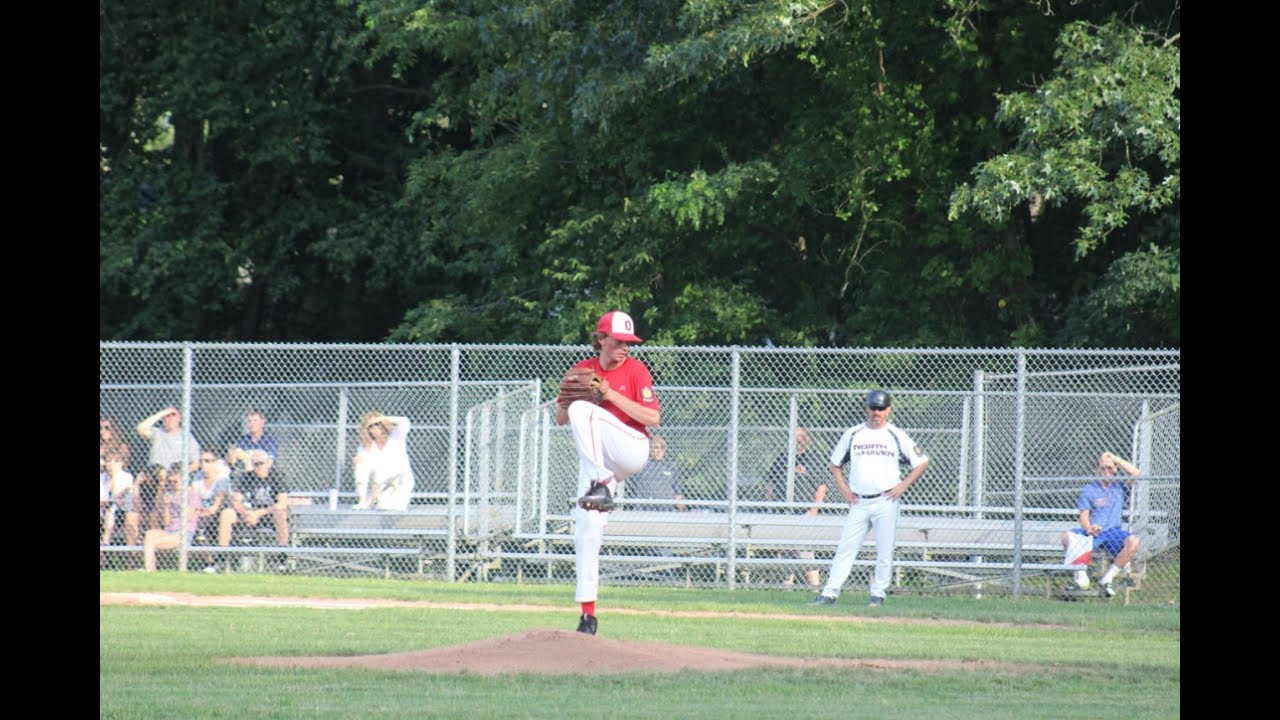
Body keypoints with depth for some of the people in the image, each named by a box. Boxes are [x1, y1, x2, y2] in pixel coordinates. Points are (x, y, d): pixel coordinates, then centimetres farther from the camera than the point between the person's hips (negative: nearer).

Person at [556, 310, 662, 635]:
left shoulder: (635, 370, -4)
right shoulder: (583, 371, 7)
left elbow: (653, 418, -13)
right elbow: (560, 418, 10)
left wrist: (612, 395, -17)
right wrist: (568, 397, -11)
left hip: (631, 448, -4)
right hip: (595, 460, 4)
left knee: (583, 410, -27)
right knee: (586, 528, -7)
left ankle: (601, 485, -32)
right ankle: (587, 613, -1)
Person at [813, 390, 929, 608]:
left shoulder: (897, 436, 3)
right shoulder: (852, 434, 9)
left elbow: (922, 463, 7)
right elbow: (835, 463, 19)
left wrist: (903, 486, -2)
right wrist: (844, 490, 7)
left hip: (886, 502, -2)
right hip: (859, 502, 2)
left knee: (884, 551, -2)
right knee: (845, 548, -2)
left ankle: (878, 594, 8)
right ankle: (830, 593, -1)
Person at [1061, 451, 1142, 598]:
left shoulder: (1120, 488, 13)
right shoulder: (1088, 490, 10)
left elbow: (1136, 474, -5)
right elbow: (1083, 517, 2)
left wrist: (1115, 459, -4)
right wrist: (1089, 528, -21)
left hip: (1113, 532, 0)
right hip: (1092, 533, 0)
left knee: (1133, 541, -32)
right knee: (1068, 536, -29)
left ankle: (1108, 578, -23)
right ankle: (1081, 574, -21)